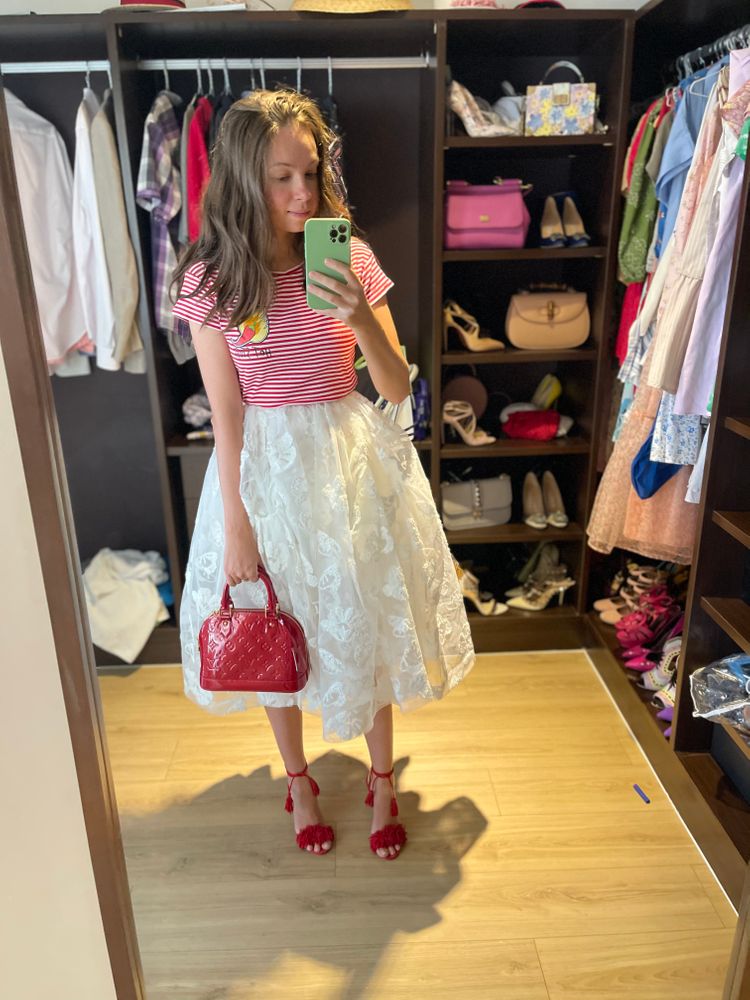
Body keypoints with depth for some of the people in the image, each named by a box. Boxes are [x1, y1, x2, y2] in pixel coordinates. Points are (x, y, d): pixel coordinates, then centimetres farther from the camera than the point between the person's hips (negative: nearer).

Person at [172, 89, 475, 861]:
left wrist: (362, 320, -24)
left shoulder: (350, 258, -5)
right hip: (263, 466, 0)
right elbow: (226, 415, -8)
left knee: (369, 625, 13)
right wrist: (237, 527, -7)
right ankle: (298, 780, 43)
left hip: (351, 460, 1)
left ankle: (382, 780, 40)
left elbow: (398, 388, -6)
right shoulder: (210, 278, -8)